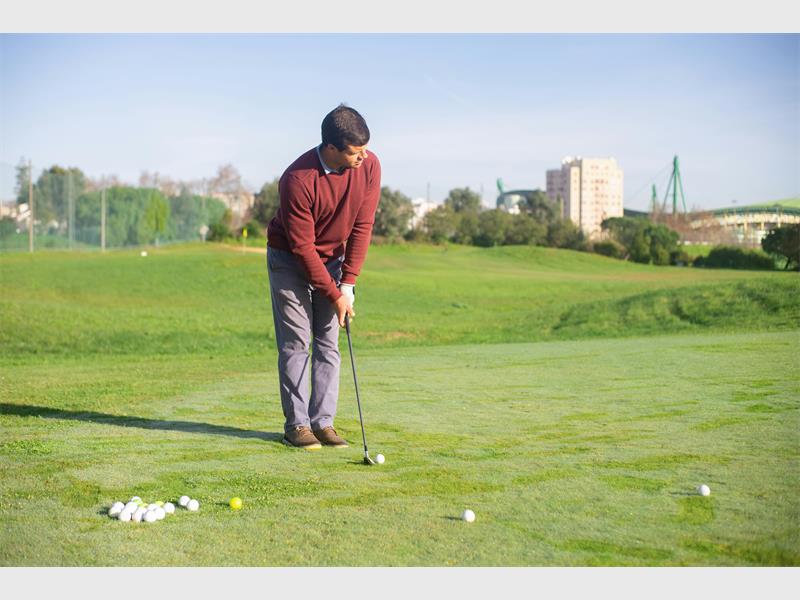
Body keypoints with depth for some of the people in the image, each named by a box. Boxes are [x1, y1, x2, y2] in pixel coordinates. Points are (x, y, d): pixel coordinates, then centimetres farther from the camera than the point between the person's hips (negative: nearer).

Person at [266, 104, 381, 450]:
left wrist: (348, 283, -13)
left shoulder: (369, 166, -16)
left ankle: (323, 421, 6)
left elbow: (362, 226, -10)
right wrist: (335, 295, -21)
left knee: (328, 342, 2)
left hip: (333, 258, 5)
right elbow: (302, 246, -24)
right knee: (295, 342, -4)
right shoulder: (298, 179, -30)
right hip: (290, 260, -4)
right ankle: (296, 424, 3)